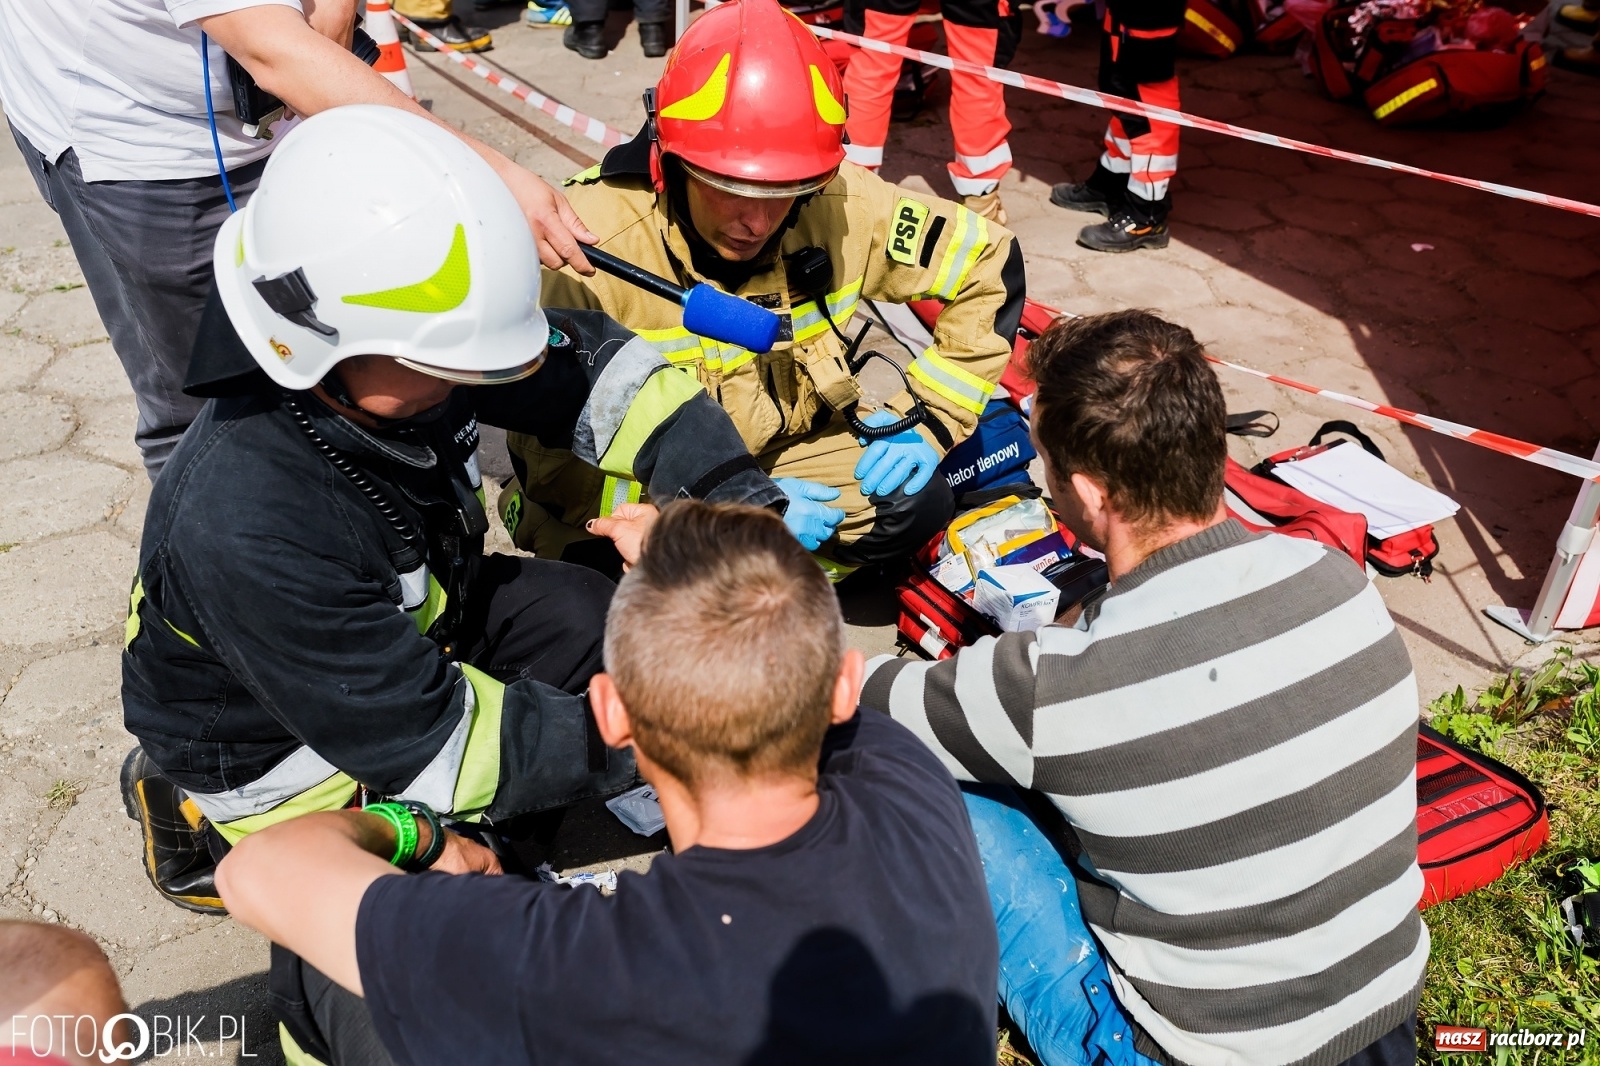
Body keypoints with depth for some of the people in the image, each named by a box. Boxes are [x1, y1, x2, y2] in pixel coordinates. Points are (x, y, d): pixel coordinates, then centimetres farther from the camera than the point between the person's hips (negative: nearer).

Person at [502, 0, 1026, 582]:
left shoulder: (840, 207, -17)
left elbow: (990, 262, -2)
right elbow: (551, 454, -24)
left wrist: (927, 417, -11)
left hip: (779, 447, 3)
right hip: (637, 485, -3)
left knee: (916, 505, -18)